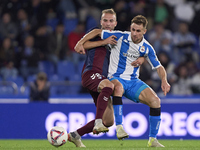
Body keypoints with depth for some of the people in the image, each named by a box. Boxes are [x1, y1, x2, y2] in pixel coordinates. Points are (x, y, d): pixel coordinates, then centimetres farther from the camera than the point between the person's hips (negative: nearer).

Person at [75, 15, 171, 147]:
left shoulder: (147, 48, 2)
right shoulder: (120, 37, -8)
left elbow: (159, 67, 9)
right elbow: (97, 32, -2)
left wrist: (164, 80, -10)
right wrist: (81, 43, -15)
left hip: (133, 81, 4)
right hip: (116, 78, -4)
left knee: (155, 101, -16)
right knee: (118, 86, -42)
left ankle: (152, 139, -6)